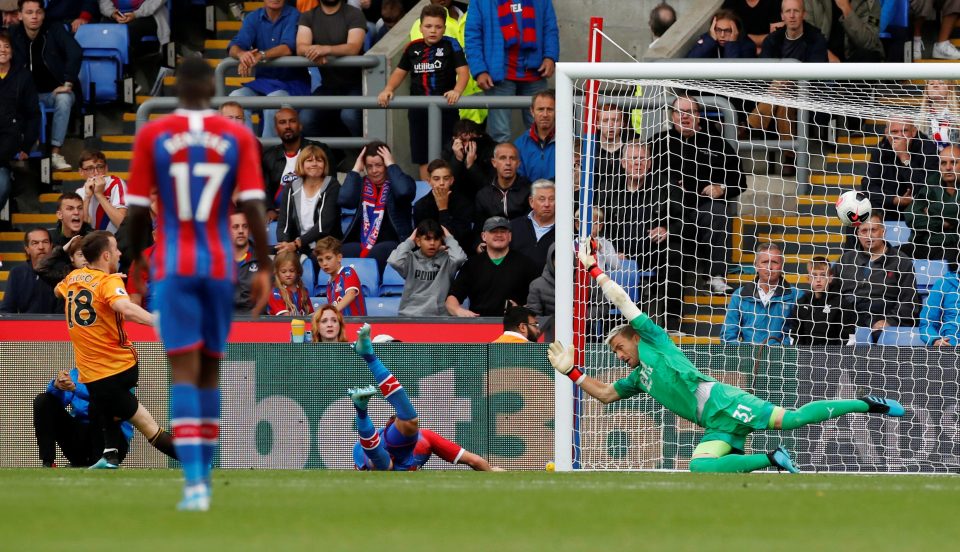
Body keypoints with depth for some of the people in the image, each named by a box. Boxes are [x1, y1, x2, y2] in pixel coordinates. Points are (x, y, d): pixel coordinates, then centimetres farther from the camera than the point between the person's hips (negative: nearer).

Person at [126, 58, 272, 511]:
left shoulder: (151, 135, -3)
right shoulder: (238, 137, 0)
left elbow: (138, 210, -2)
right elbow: (253, 206, -7)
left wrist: (134, 260, 14)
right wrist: (264, 269, -2)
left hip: (173, 268, -2)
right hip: (220, 266, 2)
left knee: (184, 372, -7)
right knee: (210, 371, 16)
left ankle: (194, 481, -21)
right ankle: (203, 475, 22)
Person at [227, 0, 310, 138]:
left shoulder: (294, 16, -6)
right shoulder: (253, 18, 6)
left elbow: (288, 49, -21)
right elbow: (233, 48, -7)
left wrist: (260, 56, -39)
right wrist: (242, 54, -34)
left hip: (292, 82, -4)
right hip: (262, 82, 4)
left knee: (274, 99, -35)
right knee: (236, 96, -24)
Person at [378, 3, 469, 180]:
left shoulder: (450, 45, -3)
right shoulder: (413, 48, 8)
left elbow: (463, 71, -11)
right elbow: (400, 72, 15)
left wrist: (457, 91, -30)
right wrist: (388, 90, -3)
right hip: (418, 109, 4)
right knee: (423, 159, 8)